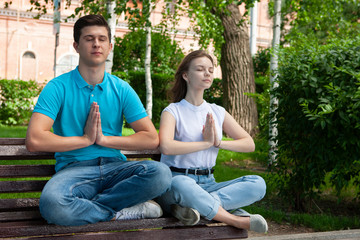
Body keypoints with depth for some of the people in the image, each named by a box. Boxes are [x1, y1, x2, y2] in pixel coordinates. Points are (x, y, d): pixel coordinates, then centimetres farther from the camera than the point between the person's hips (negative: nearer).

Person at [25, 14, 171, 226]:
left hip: (115, 167, 3)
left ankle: (84, 206, -16)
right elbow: (35, 140, -13)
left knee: (160, 173, -28)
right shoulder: (58, 87, 0)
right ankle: (122, 212, -15)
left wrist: (104, 139, -7)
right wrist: (85, 139, -7)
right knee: (52, 203, -37)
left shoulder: (121, 89, 8)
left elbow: (152, 139, 1)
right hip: (74, 168, -2)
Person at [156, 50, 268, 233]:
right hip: (175, 181, -5)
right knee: (181, 183, -42)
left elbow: (249, 144, 12)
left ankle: (193, 206, -30)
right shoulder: (173, 111, 0)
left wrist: (218, 143, -5)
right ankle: (238, 221, -28)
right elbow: (166, 147, -20)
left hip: (207, 184, 5)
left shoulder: (218, 113, 16)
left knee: (258, 183, -19)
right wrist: (206, 142, -12)